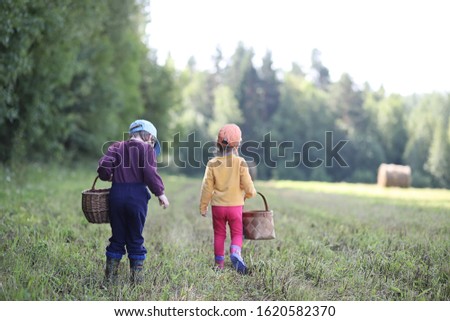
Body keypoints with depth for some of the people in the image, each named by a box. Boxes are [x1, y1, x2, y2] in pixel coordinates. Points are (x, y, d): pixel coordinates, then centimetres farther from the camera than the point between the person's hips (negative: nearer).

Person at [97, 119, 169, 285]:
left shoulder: (117, 147, 11)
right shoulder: (147, 148, 0)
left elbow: (104, 164, -3)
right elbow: (150, 173, -12)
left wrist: (107, 177, 17)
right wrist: (160, 193, -4)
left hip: (116, 194, 3)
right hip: (137, 196, -3)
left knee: (117, 237, 13)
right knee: (135, 238, 7)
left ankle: (110, 277, 15)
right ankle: (137, 278, 11)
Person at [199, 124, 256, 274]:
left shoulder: (212, 163, -5)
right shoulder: (240, 162, -9)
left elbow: (207, 187, -2)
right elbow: (248, 185, -8)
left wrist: (203, 206, 8)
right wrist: (250, 193, 16)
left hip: (218, 206, 2)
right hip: (235, 205, -1)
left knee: (219, 235, 13)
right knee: (237, 233, 10)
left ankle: (219, 264, 16)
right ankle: (235, 252, -18)